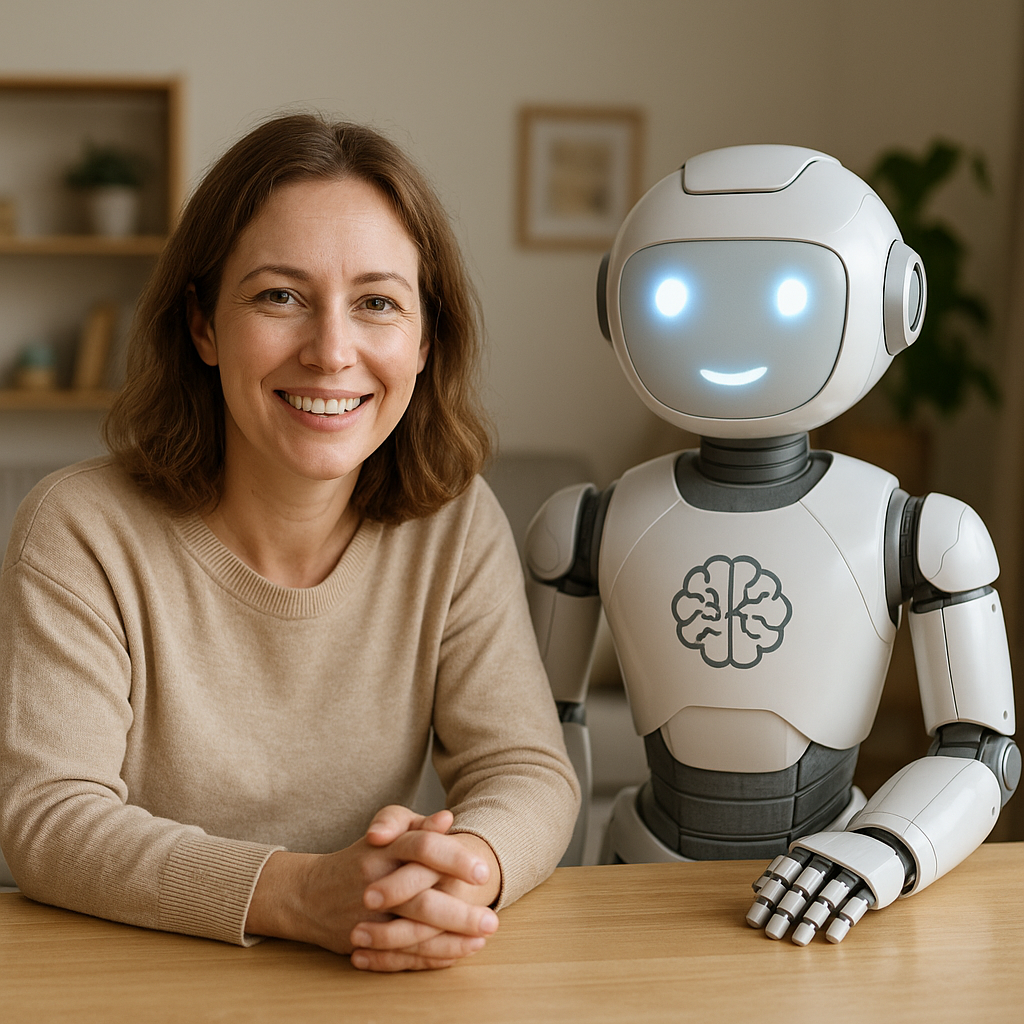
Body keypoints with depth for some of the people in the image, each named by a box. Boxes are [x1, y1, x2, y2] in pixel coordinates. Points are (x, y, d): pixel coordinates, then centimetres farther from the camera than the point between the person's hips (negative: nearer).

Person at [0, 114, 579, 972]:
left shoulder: (457, 525, -3)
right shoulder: (80, 533, -10)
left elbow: (527, 771, -5)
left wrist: (471, 864, -29)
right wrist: (297, 893, -31)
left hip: (375, 992, 4)